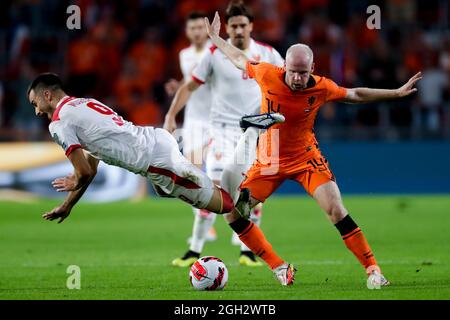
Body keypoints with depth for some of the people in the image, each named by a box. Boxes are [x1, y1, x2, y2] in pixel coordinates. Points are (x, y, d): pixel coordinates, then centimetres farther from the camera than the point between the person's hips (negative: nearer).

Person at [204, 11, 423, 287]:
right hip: (269, 161, 2)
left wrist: (398, 92, 0)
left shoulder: (321, 88, -17)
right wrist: (216, 39, 17)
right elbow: (239, 59, 4)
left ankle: (372, 269, -12)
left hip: (305, 158, -2)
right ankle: (280, 268, 4)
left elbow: (356, 95, 1)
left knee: (336, 210, -20)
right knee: (232, 213, -6)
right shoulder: (267, 75, -18)